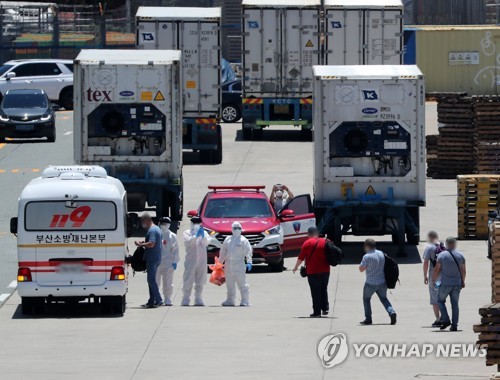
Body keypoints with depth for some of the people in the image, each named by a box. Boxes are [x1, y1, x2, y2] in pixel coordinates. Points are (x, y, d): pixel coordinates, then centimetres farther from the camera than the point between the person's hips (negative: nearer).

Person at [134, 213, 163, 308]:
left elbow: (151, 244, -27)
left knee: (151, 280, -9)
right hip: (156, 258, 10)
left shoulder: (152, 230, -16)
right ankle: (151, 301, 19)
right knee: (151, 280, 15)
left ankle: (158, 300, -13)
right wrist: (144, 243, 17)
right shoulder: (157, 228, 17)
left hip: (152, 259, -10)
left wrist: (140, 244, -14)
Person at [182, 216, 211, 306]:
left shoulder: (204, 233, 14)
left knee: (200, 282, 5)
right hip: (191, 261, -3)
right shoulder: (187, 233, 6)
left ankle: (198, 299, 9)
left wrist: (203, 236, -20)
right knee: (188, 281, -7)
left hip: (201, 261, 3)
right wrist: (196, 236, -25)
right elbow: (188, 241, -12)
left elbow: (206, 243, -1)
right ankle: (185, 299, -5)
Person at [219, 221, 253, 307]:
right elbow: (223, 252, 21)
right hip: (228, 266, 6)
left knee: (242, 284, -7)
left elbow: (248, 252, -8)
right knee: (230, 284, 12)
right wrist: (220, 262, 21)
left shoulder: (243, 240, -2)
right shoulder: (228, 240, 15)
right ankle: (230, 300, 21)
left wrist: (249, 262, -18)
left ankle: (245, 301, -6)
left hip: (239, 265, -6)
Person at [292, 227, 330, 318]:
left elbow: (301, 258, -6)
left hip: (313, 272, -4)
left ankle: (317, 312, -1)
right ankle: (325, 308, 14)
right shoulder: (325, 242, 6)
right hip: (325, 271, 4)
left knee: (315, 292, 0)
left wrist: (296, 267, 7)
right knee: (324, 290, 20)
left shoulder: (307, 243, -7)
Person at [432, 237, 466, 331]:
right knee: (455, 304, 8)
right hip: (457, 284, 3)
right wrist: (463, 282, 20)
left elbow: (437, 270, -6)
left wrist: (434, 280, 7)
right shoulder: (460, 256, 3)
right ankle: (454, 325, 5)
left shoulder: (442, 255, -7)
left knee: (440, 300, 14)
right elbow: (463, 271, 8)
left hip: (445, 284, -3)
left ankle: (445, 320, -1)